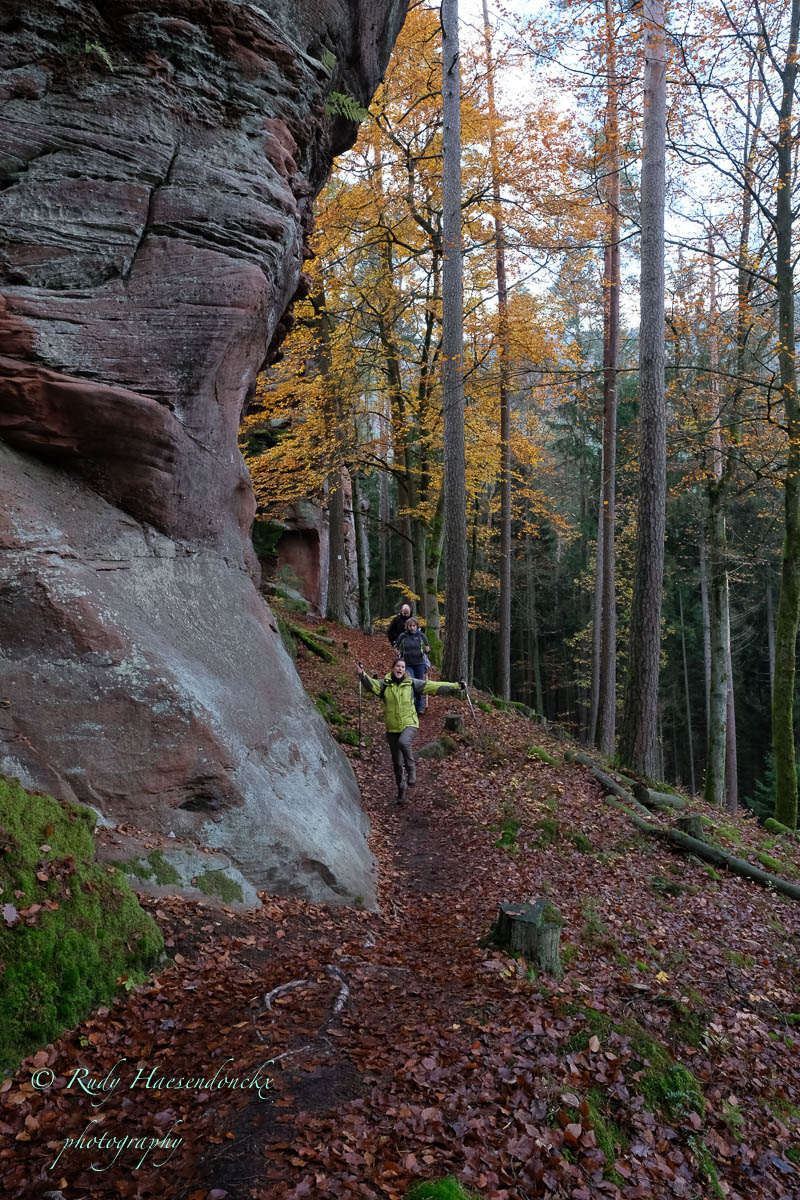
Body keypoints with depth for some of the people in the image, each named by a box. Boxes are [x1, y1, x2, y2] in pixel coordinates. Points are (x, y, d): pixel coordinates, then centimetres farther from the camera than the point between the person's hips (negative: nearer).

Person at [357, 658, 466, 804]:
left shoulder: (412, 683, -1)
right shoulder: (385, 684, -2)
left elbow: (433, 687, -5)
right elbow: (372, 685, -21)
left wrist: (456, 686, -11)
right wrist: (363, 675, -42)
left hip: (409, 724, -2)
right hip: (392, 728, 2)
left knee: (403, 742, -35)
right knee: (397, 763, 10)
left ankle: (411, 771, -10)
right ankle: (401, 788, 34)